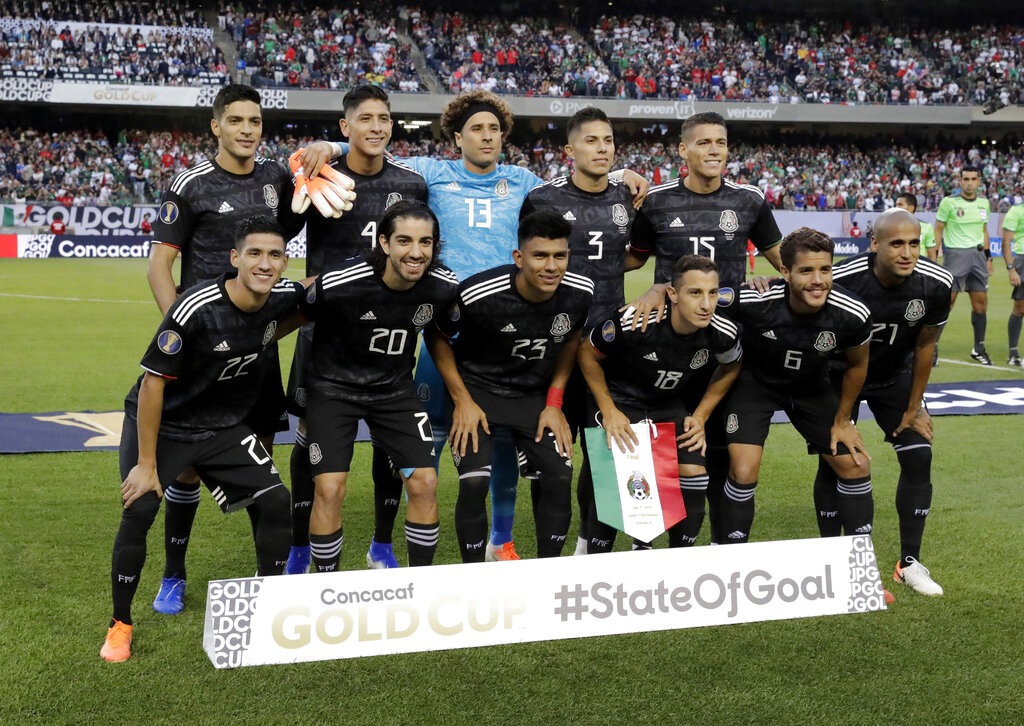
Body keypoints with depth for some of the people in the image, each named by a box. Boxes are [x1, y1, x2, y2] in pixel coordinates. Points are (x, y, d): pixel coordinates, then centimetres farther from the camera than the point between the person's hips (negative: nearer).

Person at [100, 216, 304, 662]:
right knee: (138, 512, -18)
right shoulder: (195, 309, -29)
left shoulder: (284, 296, -12)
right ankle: (120, 624, 4)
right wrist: (146, 464, -18)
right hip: (161, 424, -5)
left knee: (275, 500, -7)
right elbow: (153, 383, -22)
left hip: (223, 426, 5)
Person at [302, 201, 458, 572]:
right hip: (334, 387, -3)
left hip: (395, 389, 3)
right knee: (329, 489, -12)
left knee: (425, 483, -5)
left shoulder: (445, 287, -14)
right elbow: (296, 315, -6)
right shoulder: (338, 284, -27)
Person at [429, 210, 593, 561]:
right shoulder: (477, 294, -28)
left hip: (536, 394, 4)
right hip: (478, 389, -3)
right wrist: (462, 400, -11)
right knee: (474, 481, -17)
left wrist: (555, 403, 1)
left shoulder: (581, 292, -16)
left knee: (559, 477, -8)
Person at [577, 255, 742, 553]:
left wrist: (700, 416, -1)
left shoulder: (723, 333, -21)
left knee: (694, 475, -13)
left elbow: (730, 368, 5)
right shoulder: (633, 324, -32)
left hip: (672, 405, 3)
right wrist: (608, 412, -14)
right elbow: (588, 353, -13)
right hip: (620, 401, -3)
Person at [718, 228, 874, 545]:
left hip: (812, 387, 3)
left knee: (856, 466, 2)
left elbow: (857, 365, -4)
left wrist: (842, 420, 4)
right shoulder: (755, 301, -36)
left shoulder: (852, 315, -27)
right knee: (743, 471, -19)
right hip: (754, 382, -3)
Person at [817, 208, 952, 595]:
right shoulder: (842, 280, -34)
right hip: (841, 374, -3)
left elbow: (924, 346, -8)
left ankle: (910, 563, 8)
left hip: (895, 375, 3)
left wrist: (913, 408, -1)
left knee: (919, 456, -5)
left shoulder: (936, 284, -23)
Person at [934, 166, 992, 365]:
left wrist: (988, 257, 16)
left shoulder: (984, 203, 10)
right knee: (947, 302, -8)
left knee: (981, 302, 5)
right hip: (955, 254, -5)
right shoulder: (948, 202, -6)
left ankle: (979, 348, 16)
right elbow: (937, 230, -2)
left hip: (978, 254, 5)